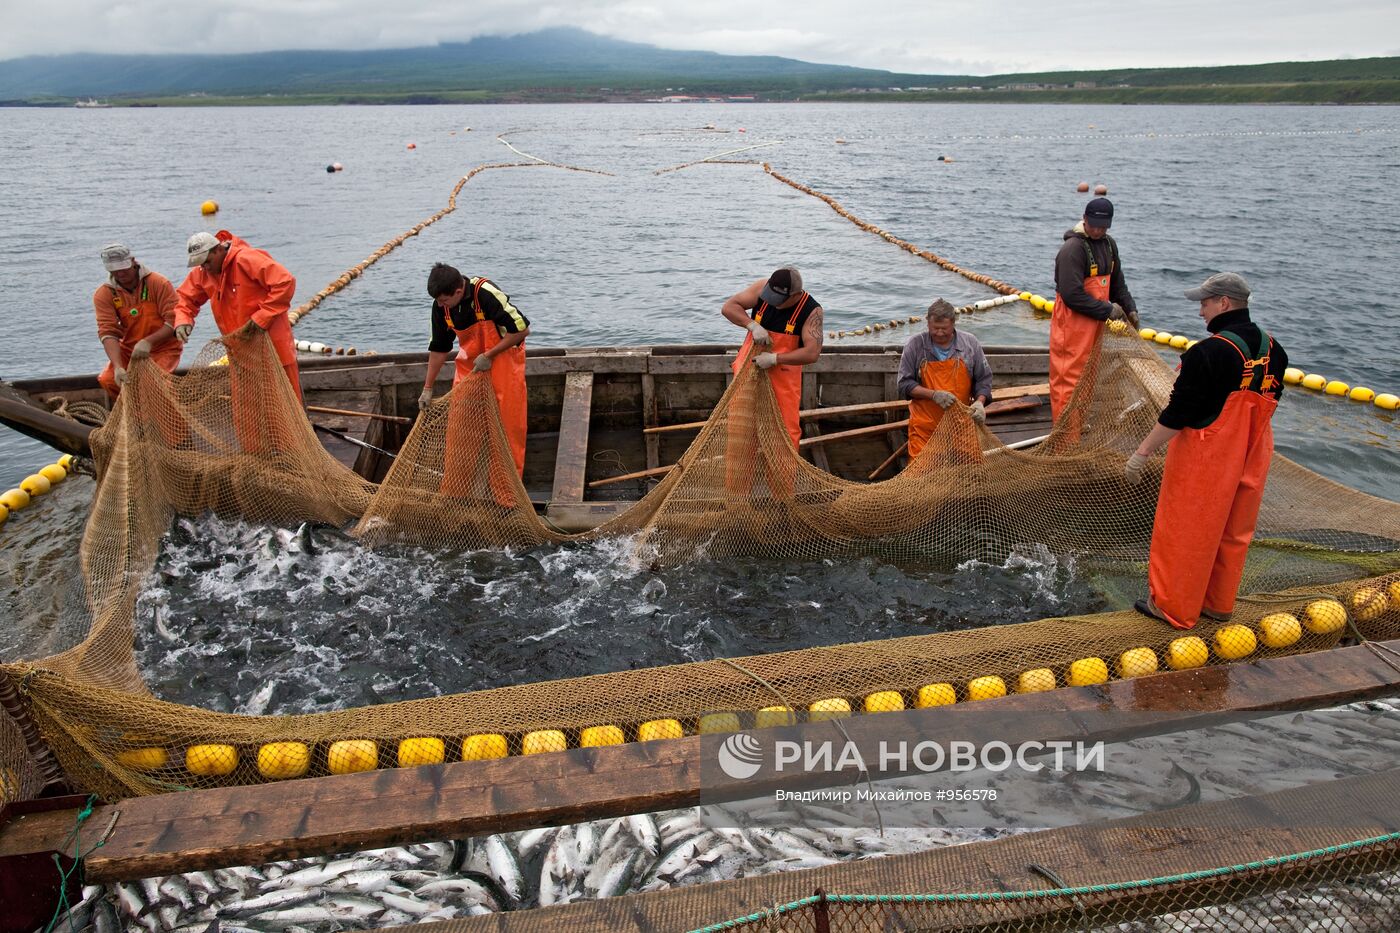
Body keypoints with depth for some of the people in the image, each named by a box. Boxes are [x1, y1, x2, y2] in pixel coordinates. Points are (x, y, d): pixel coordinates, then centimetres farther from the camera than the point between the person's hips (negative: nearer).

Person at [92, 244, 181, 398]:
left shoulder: (159, 283, -13)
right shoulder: (103, 294, -6)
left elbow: (174, 321, -17)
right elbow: (108, 332, -16)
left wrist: (148, 341, -33)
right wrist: (118, 366, -32)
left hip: (163, 347, -3)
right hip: (129, 349, 4)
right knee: (107, 380, -18)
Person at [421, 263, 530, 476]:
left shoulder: (486, 294, -28)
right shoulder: (441, 306, -9)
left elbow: (522, 329, -24)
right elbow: (438, 348, 3)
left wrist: (488, 356, -21)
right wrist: (427, 389, 5)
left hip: (503, 356, -5)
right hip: (470, 361, 6)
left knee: (507, 420, -2)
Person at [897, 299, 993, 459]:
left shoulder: (970, 343, 1)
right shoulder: (916, 344, -3)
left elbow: (984, 379, 7)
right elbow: (904, 384, -4)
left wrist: (979, 402, -12)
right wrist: (934, 394, -17)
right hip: (925, 427, -1)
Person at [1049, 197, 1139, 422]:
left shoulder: (1108, 244, 11)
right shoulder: (1073, 248, -18)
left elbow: (1117, 283, 23)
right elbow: (1072, 295, -23)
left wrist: (1130, 308, 9)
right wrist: (1108, 310, -15)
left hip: (1095, 322, 9)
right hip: (1072, 322, -9)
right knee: (1069, 375, -7)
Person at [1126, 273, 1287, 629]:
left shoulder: (1208, 354, -23)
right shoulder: (1273, 350, 2)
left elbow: (1177, 414, -22)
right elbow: (1268, 403, 13)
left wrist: (1142, 452, -14)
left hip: (1205, 460, -8)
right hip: (1250, 461, 8)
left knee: (1185, 533, 7)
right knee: (1233, 533, 19)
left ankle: (1173, 607, 19)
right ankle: (1218, 604, 34)